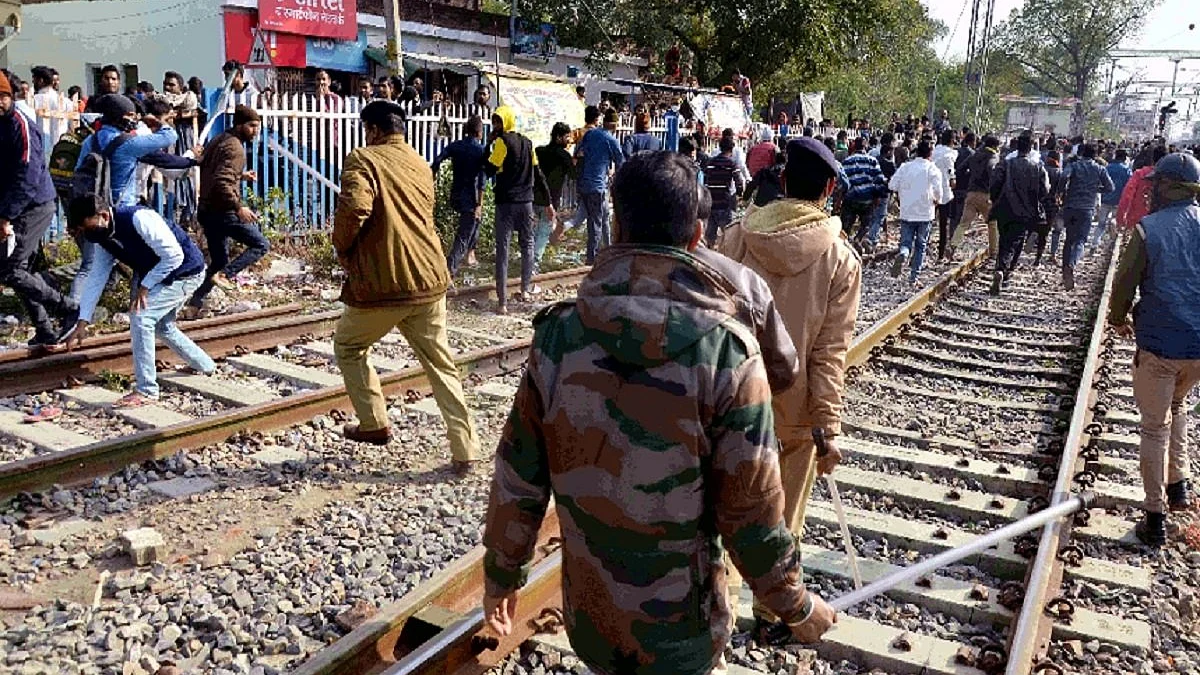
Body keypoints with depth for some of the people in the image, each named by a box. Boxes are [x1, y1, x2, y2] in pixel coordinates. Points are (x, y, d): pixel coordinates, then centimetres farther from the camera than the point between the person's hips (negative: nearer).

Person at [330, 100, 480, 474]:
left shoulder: (363, 159, -5)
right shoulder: (421, 164, 16)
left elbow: (354, 207, -22)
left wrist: (342, 248, -4)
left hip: (381, 284, -5)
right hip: (430, 279, 6)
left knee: (348, 348, 21)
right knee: (441, 364, 11)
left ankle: (375, 425, 25)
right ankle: (464, 451, 9)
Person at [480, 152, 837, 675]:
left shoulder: (559, 334, -13)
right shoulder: (727, 351, -21)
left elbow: (519, 476, -6)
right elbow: (751, 508, -16)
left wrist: (501, 572, 10)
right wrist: (796, 606, 0)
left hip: (588, 608, 2)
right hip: (680, 624, -2)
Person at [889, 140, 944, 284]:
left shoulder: (905, 167, 3)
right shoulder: (932, 169, -4)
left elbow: (892, 186, -1)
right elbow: (938, 191, -13)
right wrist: (937, 201, 7)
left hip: (907, 213, 1)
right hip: (925, 214, -1)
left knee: (906, 242, 5)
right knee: (921, 245, 10)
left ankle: (903, 254, -29)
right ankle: (914, 276, 9)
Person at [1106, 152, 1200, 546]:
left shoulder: (1149, 229, -13)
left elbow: (1124, 283, -7)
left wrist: (1118, 320, 12)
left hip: (1159, 343, -4)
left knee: (1154, 427, 8)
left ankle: (1155, 518, 14)